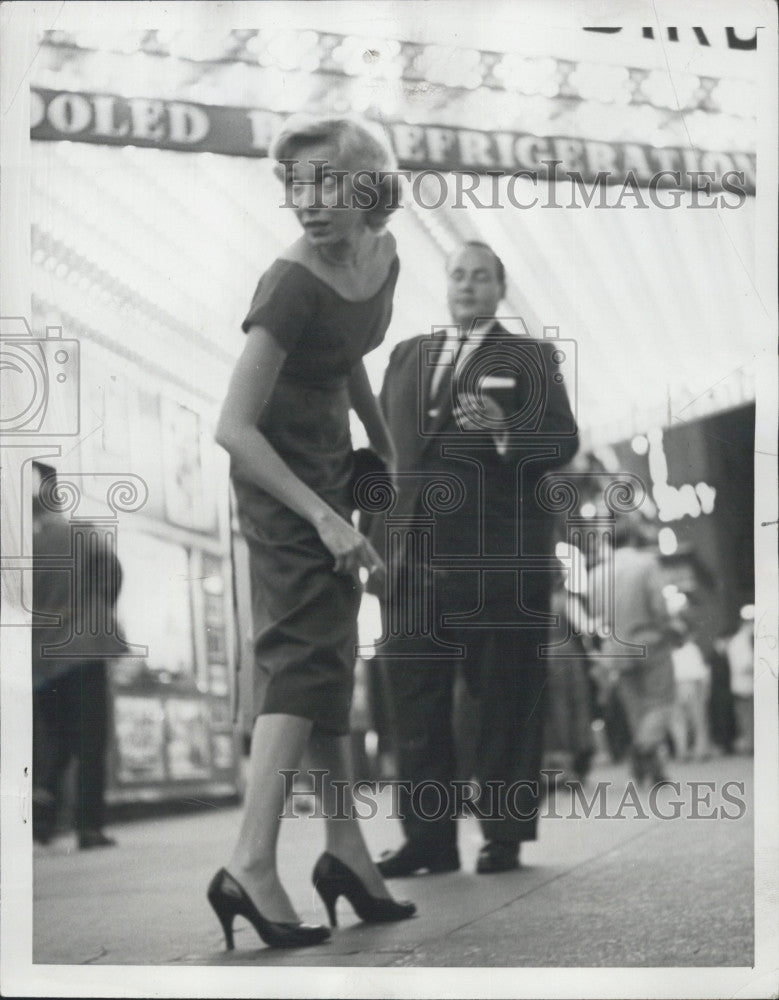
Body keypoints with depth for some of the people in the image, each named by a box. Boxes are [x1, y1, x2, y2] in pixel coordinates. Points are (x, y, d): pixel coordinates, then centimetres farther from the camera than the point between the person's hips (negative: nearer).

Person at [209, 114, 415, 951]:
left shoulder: (383, 257, -2)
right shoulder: (292, 286, -26)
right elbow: (233, 427, -28)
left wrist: (388, 452, 22)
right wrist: (324, 516, -30)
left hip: (330, 467, 9)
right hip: (279, 477, -8)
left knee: (326, 660, 12)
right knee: (306, 655, -15)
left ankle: (346, 851, 20)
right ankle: (252, 865, -19)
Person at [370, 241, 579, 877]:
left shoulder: (529, 357, 8)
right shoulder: (406, 355, 21)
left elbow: (563, 442, -3)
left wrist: (505, 430, -21)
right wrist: (379, 526, 11)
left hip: (497, 554, -4)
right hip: (412, 552, 4)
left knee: (504, 698, -1)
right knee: (415, 698, 1)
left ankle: (505, 836, 5)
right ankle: (428, 838, 6)